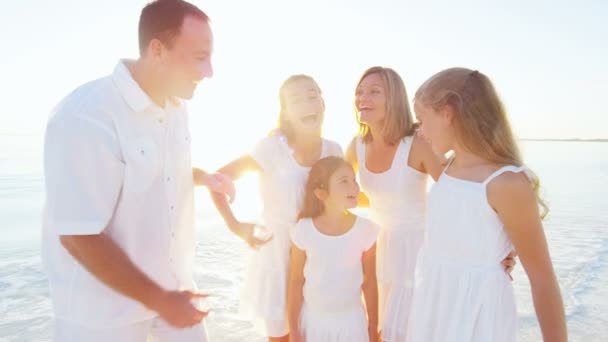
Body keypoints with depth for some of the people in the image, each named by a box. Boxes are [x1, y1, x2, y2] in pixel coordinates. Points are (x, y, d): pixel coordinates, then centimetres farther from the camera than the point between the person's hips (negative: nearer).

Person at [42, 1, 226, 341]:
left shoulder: (176, 108, 0)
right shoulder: (86, 117, -25)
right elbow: (78, 236, -24)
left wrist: (207, 178, -1)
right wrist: (158, 300, -18)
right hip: (104, 308, -6)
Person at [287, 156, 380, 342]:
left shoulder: (365, 229, -16)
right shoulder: (304, 230, -17)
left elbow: (370, 283, -5)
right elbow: (296, 282, -6)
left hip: (351, 321, 0)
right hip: (313, 320, 0)